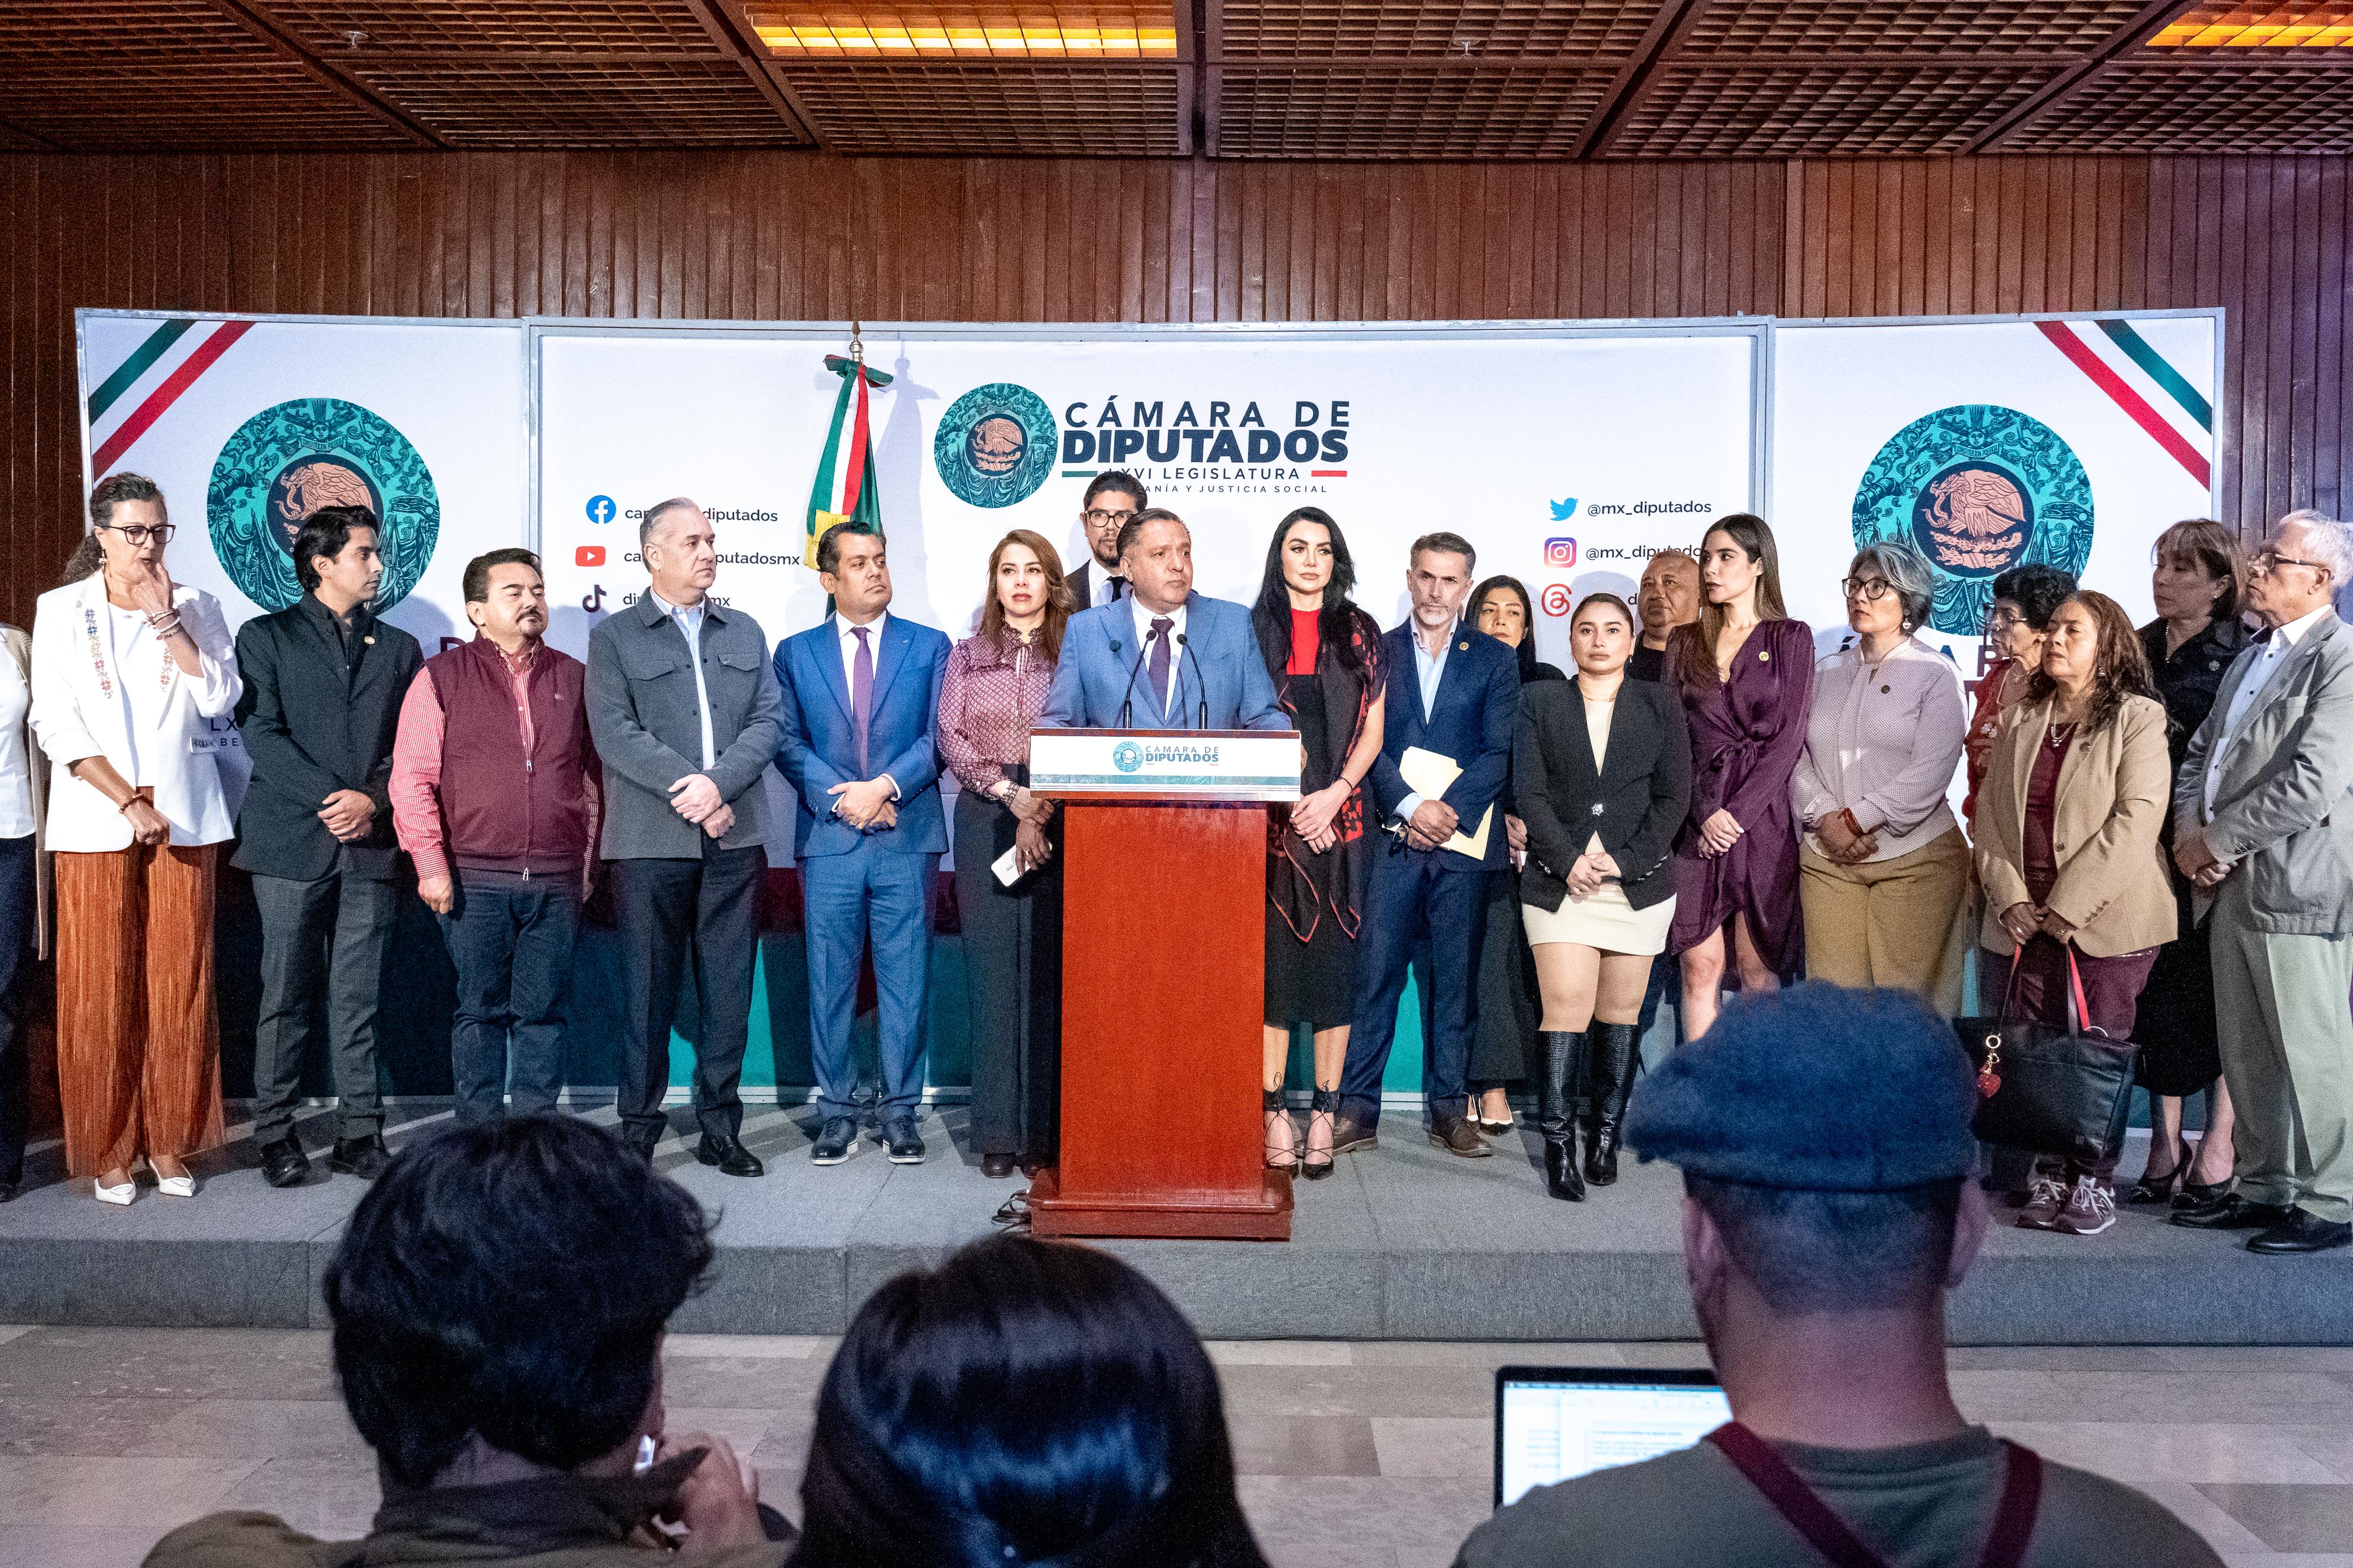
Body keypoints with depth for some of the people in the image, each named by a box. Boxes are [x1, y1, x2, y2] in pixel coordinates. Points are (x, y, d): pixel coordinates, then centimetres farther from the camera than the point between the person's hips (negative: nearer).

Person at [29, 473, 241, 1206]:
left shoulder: (195, 606, 8)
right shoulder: (62, 610, 3)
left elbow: (220, 697, -5)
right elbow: (58, 728, -3)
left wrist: (165, 618, -10)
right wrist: (129, 804, -10)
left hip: (184, 820, 1)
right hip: (96, 823, -1)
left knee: (179, 986, 2)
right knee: (100, 990, 1)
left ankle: (169, 1142, 14)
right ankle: (108, 1150, 12)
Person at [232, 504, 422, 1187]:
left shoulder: (398, 648, 17)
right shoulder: (267, 637, 8)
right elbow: (261, 733, -4)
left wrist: (372, 801, -8)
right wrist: (331, 798, -13)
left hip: (370, 846, 2)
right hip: (292, 842, -2)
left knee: (358, 999, 4)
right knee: (286, 996, 1)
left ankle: (360, 1134, 8)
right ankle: (275, 1132, 10)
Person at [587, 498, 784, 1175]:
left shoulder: (746, 633, 16)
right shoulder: (613, 637, 5)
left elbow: (769, 721, 5)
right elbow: (615, 734, -6)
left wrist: (719, 784, -11)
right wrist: (689, 793, -14)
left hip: (735, 837, 3)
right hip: (650, 841, -3)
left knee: (729, 987, 5)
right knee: (648, 987, 2)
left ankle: (720, 1125, 15)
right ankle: (638, 1130, 12)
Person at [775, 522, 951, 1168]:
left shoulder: (929, 647, 9)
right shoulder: (795, 654, 11)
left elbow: (939, 735, 1)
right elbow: (787, 742, 3)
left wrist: (886, 786, -13)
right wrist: (841, 798, -11)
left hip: (908, 836, 0)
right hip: (828, 840, 1)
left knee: (906, 979, 2)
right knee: (830, 981, 4)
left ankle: (901, 1110, 12)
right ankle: (837, 1110, 14)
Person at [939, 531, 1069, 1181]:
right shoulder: (968, 656, 13)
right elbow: (950, 737, 3)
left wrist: (1042, 812, -11)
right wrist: (1011, 793, -9)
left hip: (1058, 822, -1)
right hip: (984, 822, 1)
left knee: (1050, 972, -3)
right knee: (992, 971, -1)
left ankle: (1047, 1133, 2)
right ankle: (999, 1135, 3)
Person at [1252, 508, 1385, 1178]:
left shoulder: (1359, 632, 10)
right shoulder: (1253, 630, 8)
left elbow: (1372, 728, 7)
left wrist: (1335, 793, -8)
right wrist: (1290, 801, -7)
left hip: (1341, 818, 1)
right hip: (1270, 818, -1)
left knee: (1334, 955, 0)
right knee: (1272, 954, -2)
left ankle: (1324, 1115, 6)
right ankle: (1273, 1111, 3)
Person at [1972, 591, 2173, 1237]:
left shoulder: (2138, 719, -3)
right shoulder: (2019, 721, 14)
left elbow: (2135, 820, -12)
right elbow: (1990, 812, 9)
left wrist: (2067, 906, -14)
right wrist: (2009, 898, -5)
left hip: (2105, 920, -4)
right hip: (2024, 922, 5)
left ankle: (2096, 1182, 11)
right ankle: (2048, 1175, 15)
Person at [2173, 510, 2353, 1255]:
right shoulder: (2249, 660, 18)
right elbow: (2200, 754, 19)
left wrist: (2216, 840, -12)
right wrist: (2189, 831, 0)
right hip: (2230, 884, 9)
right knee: (2246, 1054, 14)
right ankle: (2263, 1188, 25)